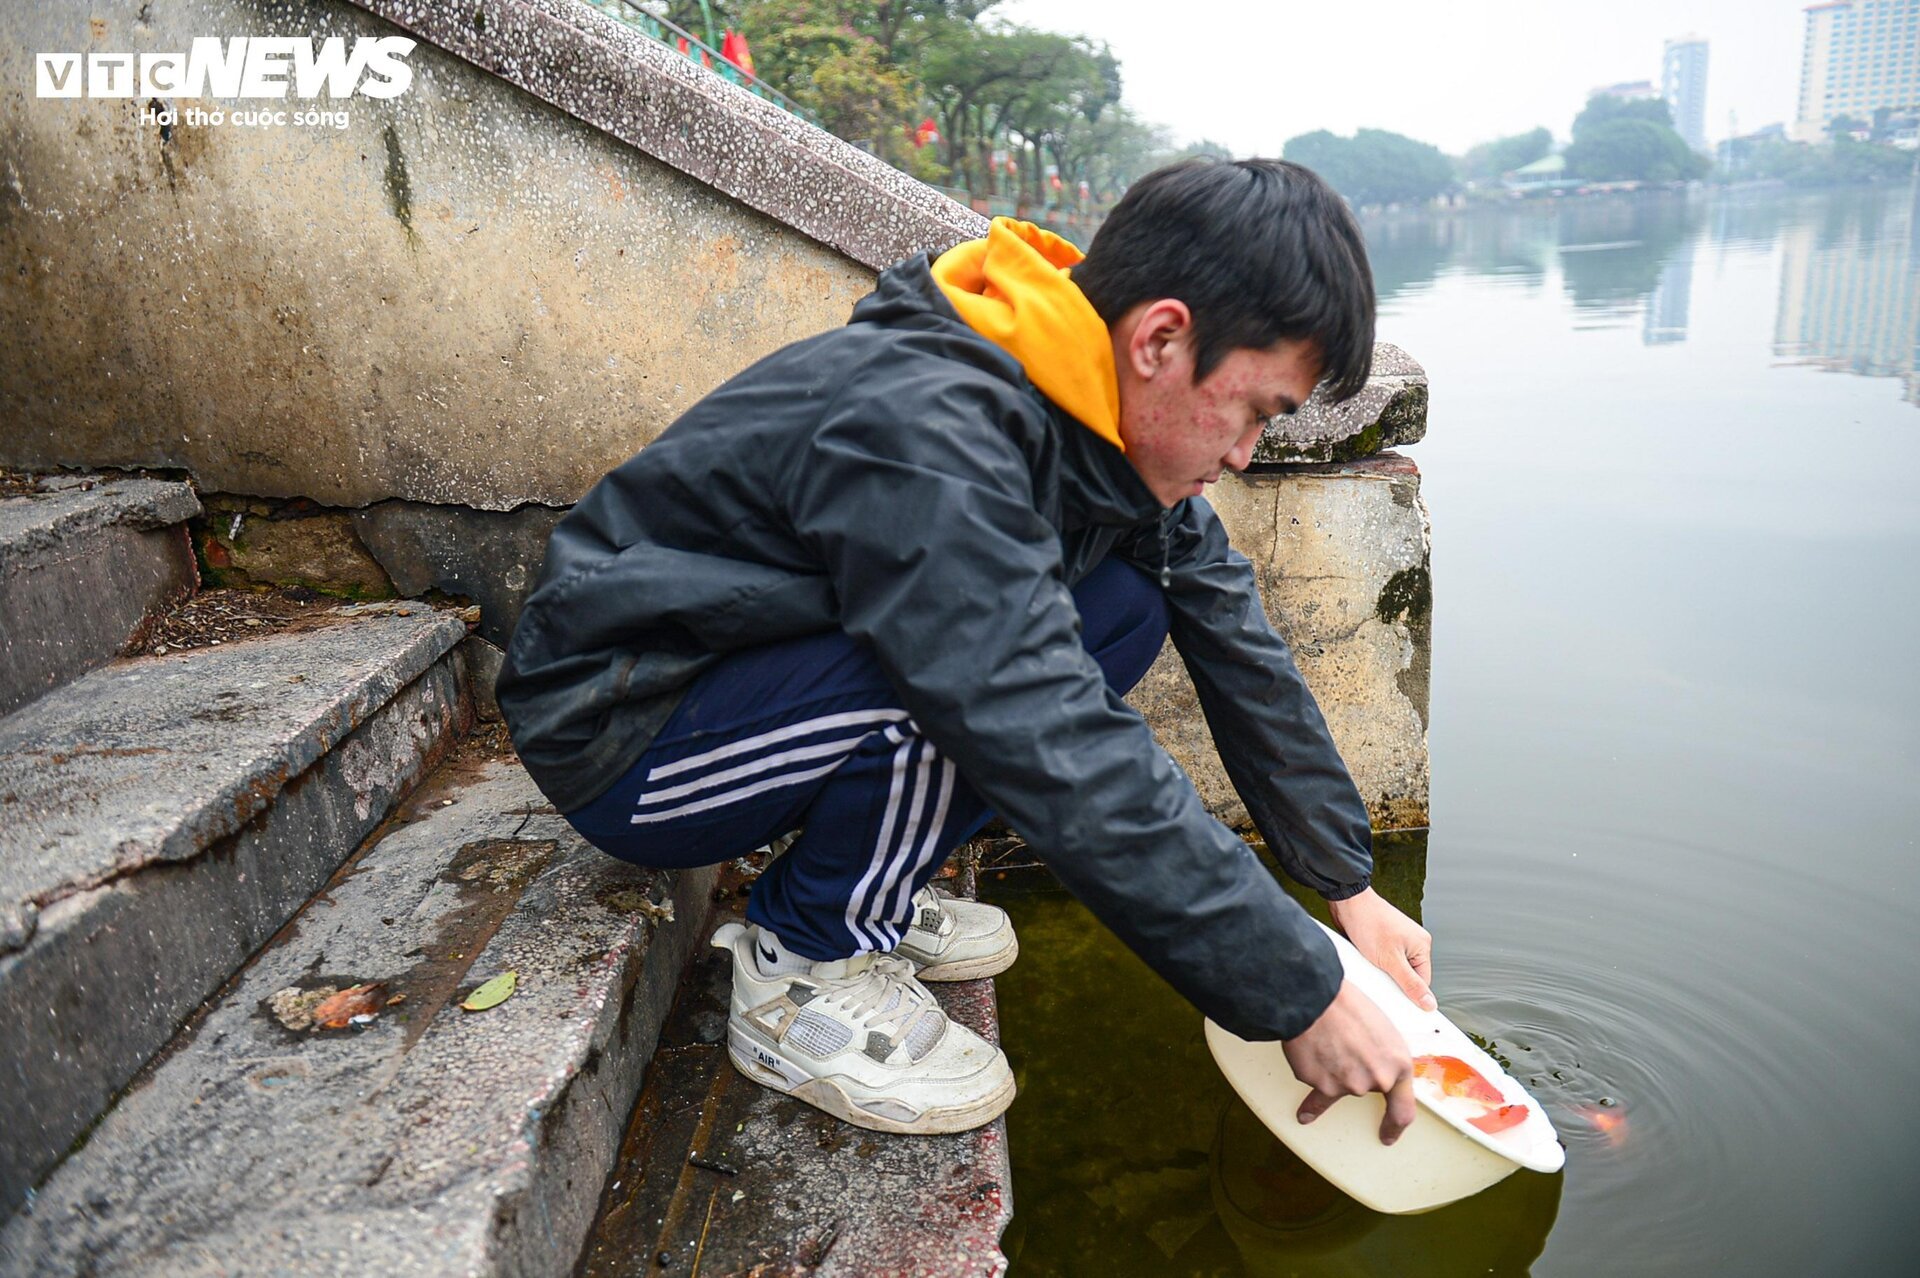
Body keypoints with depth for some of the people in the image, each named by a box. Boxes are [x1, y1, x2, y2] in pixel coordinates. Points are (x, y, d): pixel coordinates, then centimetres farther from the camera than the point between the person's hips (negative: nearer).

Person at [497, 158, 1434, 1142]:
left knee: (1134, 603, -7)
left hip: (776, 668, 8)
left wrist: (1351, 887, 2)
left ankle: (868, 886, 4)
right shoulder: (926, 436, -33)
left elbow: (1236, 646, 2)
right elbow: (1068, 770, -36)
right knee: (977, 657, -33)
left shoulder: (1106, 415, -5)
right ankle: (806, 974, -9)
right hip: (618, 739, -8)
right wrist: (1301, 998, -26)